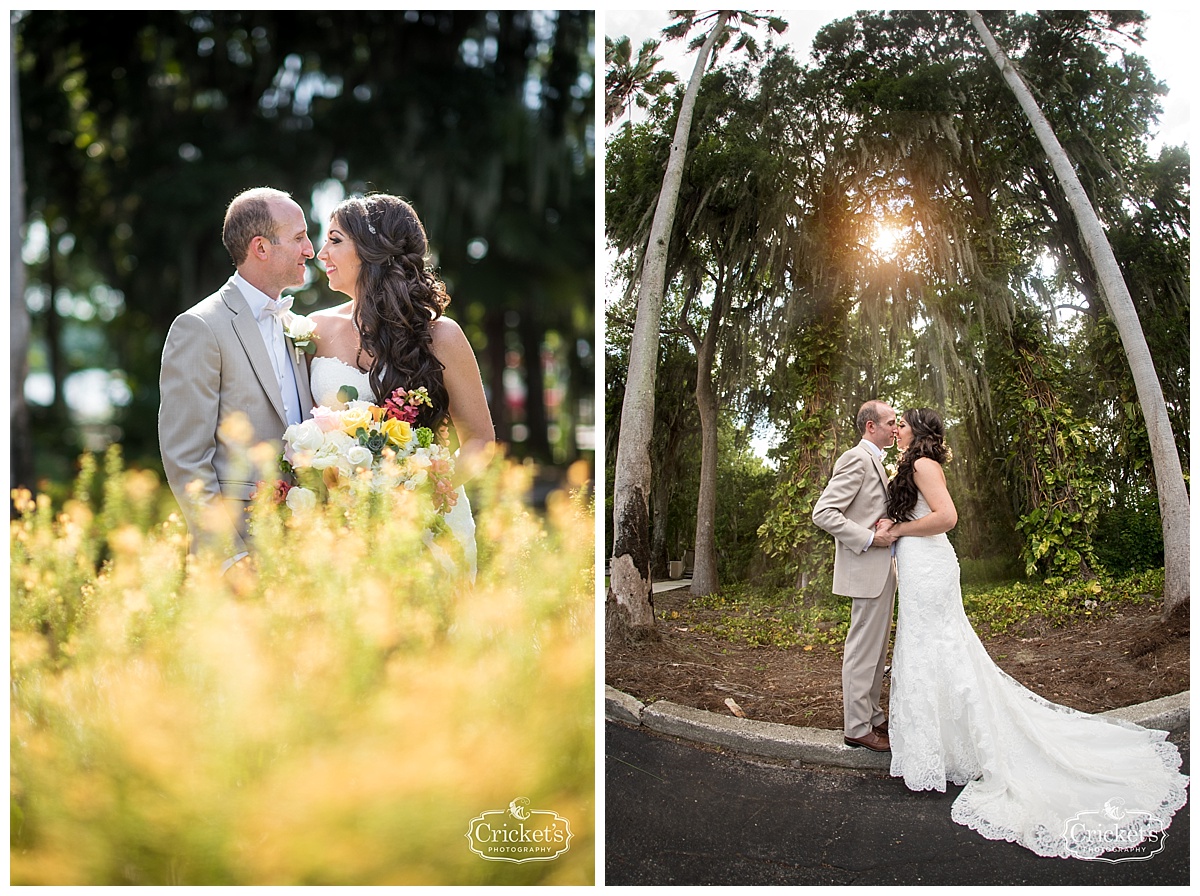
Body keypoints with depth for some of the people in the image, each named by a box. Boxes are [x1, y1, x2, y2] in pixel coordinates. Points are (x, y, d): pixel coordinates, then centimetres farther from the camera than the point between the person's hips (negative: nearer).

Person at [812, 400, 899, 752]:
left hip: (883, 570, 10)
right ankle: (857, 727, 3)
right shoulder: (856, 459, -14)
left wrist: (886, 524, -2)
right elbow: (823, 512, -20)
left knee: (876, 648, 17)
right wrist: (869, 539, -21)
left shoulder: (875, 462, 18)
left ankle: (872, 715, 26)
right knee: (863, 650, -4)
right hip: (867, 570, -10)